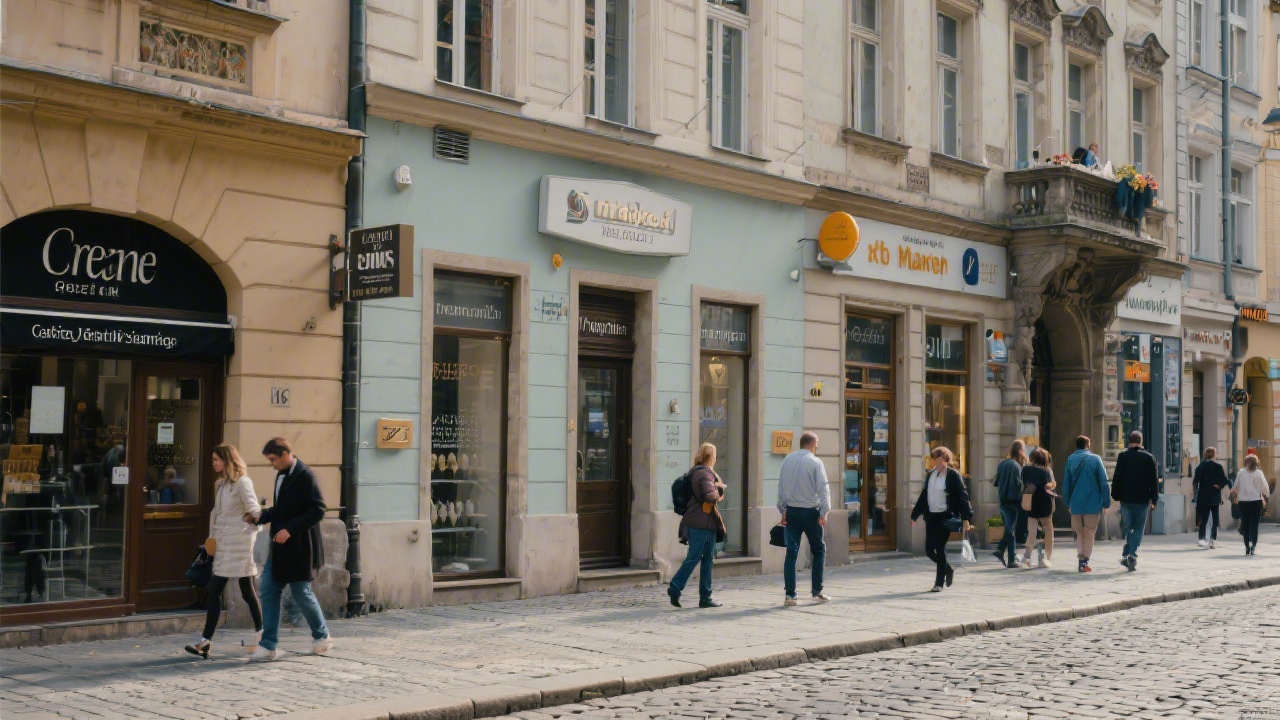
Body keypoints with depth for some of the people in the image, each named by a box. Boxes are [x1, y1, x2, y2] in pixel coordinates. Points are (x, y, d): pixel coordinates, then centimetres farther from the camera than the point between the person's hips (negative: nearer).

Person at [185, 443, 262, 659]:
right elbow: (216, 512, 19)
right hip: (223, 544, 8)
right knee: (214, 590, 2)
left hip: (240, 542, -8)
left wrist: (259, 517, -29)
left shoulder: (242, 482, -7)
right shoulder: (220, 484, 16)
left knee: (247, 590, 0)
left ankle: (260, 635, 13)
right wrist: (212, 537, 15)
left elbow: (253, 509, -11)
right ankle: (206, 641, 2)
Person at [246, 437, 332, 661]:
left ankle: (322, 636, 23)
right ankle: (268, 645, 6)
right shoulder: (281, 475, 13)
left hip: (299, 548, -8)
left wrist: (290, 529, -23)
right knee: (269, 592, 3)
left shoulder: (304, 475, -14)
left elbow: (317, 510, -19)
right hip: (280, 547, 8)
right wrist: (259, 517, 6)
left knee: (302, 593, 1)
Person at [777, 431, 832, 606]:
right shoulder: (815, 462, -8)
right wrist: (824, 513, -11)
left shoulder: (787, 460, 5)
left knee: (791, 552, 4)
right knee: (818, 550, 12)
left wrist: (783, 510, 16)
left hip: (792, 511, 4)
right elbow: (823, 488, -13)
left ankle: (790, 595, -1)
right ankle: (817, 591, 11)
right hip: (810, 511, -4)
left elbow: (781, 486, 9)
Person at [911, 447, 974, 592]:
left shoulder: (953, 475, -6)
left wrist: (965, 518, -15)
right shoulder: (930, 475, 11)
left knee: (940, 549, -6)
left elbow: (962, 497, -8)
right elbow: (923, 496, 17)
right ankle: (948, 569, 30)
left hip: (946, 517, -6)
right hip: (931, 516, 6)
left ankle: (939, 583, 4)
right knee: (929, 550, 5)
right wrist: (915, 515, 16)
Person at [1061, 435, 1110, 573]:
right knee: (1089, 533, 7)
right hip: (1092, 504, -2)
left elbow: (1066, 483, 3)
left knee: (1079, 533, 15)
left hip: (1075, 504, 2)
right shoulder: (1095, 459, -4)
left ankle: (1080, 559, 4)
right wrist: (1106, 502, 0)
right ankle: (1084, 562, 1)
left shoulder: (1070, 459, 1)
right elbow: (1103, 483, -5)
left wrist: (1067, 503, 11)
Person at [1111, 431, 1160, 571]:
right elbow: (1154, 480, 1)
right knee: (1138, 528, 5)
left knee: (1128, 528, 12)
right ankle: (1132, 555, -9)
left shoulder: (1122, 457, -2)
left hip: (1126, 498, 0)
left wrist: (1116, 496, 5)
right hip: (1142, 499, 0)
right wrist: (1153, 499, 5)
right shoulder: (1149, 458, 0)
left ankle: (1127, 556, 10)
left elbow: (1117, 478, -2)